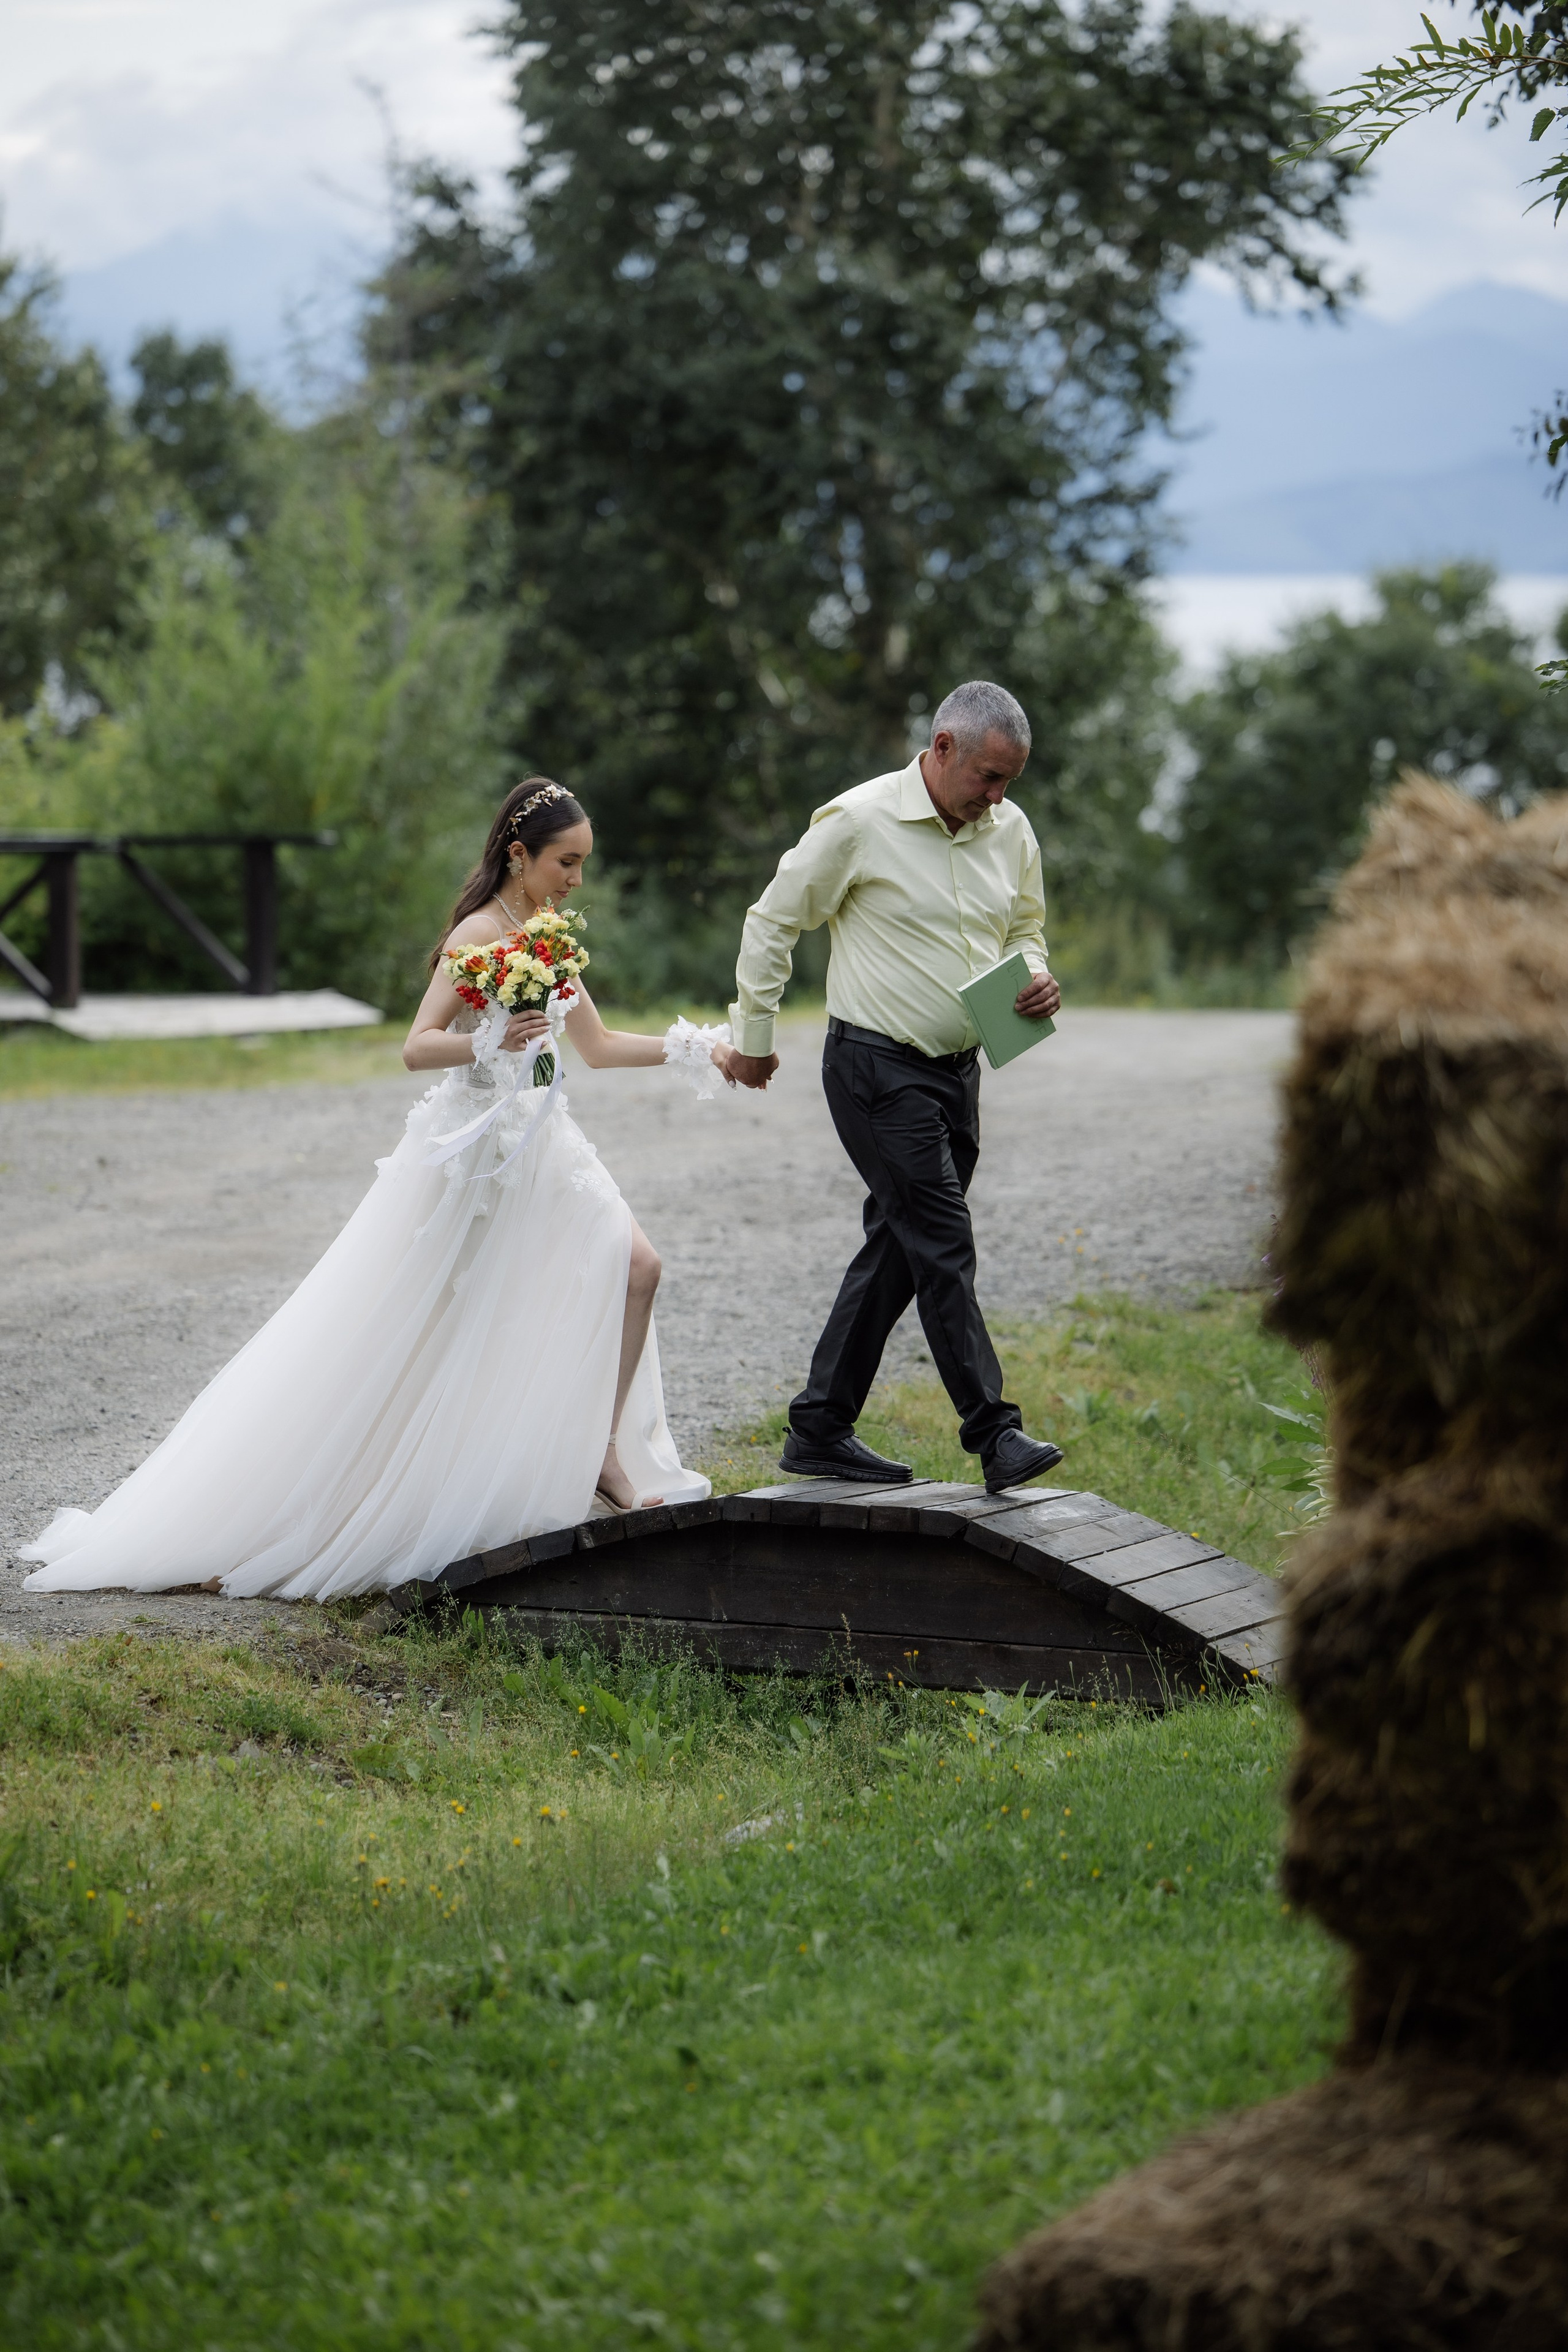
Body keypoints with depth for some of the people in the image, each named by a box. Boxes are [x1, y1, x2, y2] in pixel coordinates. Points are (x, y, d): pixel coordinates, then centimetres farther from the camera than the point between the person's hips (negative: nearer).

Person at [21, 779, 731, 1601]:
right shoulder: (481, 932, -14)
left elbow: (599, 1047, 19)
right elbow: (417, 1046, -22)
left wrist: (698, 1050, 14)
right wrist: (490, 1044, -38)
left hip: (532, 1147, 8)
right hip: (471, 1148, -8)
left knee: (633, 1265, -3)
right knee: (395, 1347, -5)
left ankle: (601, 1458, 7)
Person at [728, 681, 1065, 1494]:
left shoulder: (1011, 832, 6)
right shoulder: (860, 823, -12)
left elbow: (1025, 930, 22)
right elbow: (771, 923, -4)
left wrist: (1035, 978, -1)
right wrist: (753, 1037, 1)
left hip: (956, 1069, 7)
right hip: (877, 1068, -7)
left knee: (898, 1250, 9)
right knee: (942, 1245, -12)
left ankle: (819, 1431, 18)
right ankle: (993, 1434, -12)